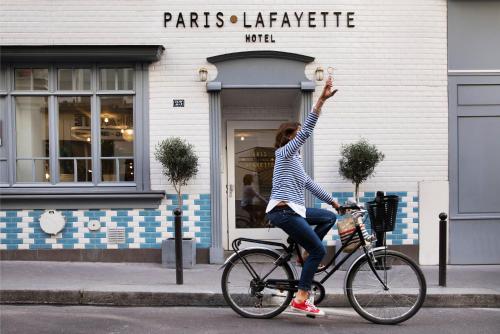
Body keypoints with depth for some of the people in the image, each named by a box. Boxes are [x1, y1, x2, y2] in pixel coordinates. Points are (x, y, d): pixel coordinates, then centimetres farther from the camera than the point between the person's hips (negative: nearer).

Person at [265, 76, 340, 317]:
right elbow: (307, 130, -16)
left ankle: (306, 255, 14)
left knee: (329, 217, 15)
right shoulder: (285, 152, -4)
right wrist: (321, 99, -21)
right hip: (283, 211, -9)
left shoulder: (294, 159, 22)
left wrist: (332, 201, 29)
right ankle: (300, 300, -5)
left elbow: (309, 184, 27)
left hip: (293, 210, 9)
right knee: (318, 250, -7)